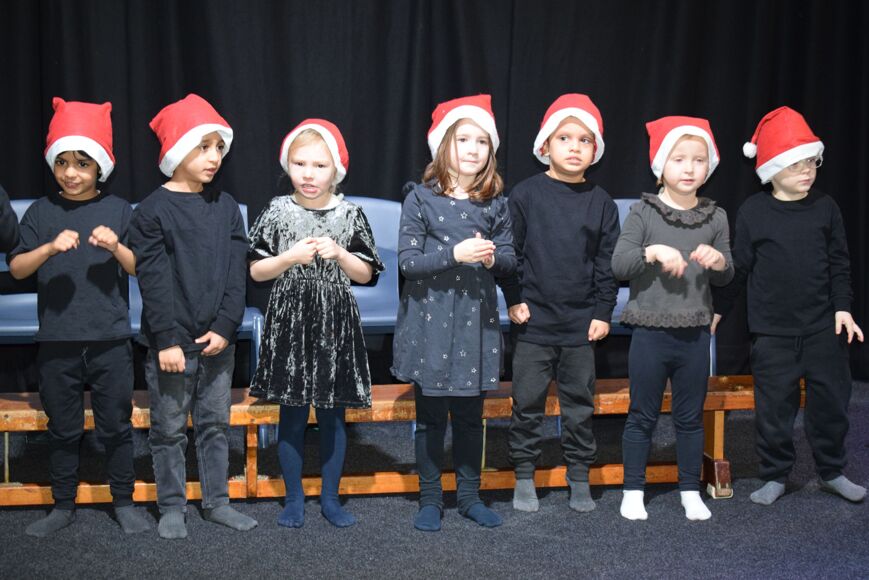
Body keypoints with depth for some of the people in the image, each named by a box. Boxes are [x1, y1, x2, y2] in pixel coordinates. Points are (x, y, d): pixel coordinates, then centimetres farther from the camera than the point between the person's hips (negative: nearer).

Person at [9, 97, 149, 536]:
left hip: (110, 340, -1)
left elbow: (139, 268, 0)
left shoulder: (117, 210, 1)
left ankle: (124, 503, 21)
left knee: (116, 426, 8)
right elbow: (16, 268, -2)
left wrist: (116, 247, -20)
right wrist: (50, 248, -20)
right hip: (57, 341, 1)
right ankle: (63, 506, 25)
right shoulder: (41, 212, 3)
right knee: (63, 429, 12)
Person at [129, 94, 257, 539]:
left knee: (215, 423, 13)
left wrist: (225, 326, -8)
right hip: (171, 343, -4)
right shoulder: (153, 210, -7)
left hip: (217, 340, 4)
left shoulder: (226, 207, 5)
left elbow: (235, 273, 2)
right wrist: (167, 340, -15)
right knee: (169, 429, 7)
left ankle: (216, 502, 24)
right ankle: (172, 508, 19)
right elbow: (153, 281, -11)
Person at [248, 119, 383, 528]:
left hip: (335, 324, 1)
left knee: (333, 414, 8)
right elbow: (256, 271, 0)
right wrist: (291, 257, -16)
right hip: (290, 321, 0)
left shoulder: (350, 214, 0)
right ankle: (294, 498, 21)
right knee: (292, 414, 6)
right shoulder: (278, 211, -1)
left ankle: (330, 498, 22)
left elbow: (365, 274, 3)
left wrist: (339, 254, -14)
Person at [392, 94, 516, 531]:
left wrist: (493, 257, -15)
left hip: (475, 319, 3)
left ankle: (469, 495, 25)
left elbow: (509, 259, 8)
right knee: (430, 416, 7)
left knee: (471, 414, 11)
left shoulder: (495, 204, 5)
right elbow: (407, 261, -8)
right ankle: (430, 500, 19)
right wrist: (455, 253, -21)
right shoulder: (421, 199, -4)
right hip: (429, 320, -2)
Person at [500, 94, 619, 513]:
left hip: (582, 324, 2)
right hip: (534, 321, -1)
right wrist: (514, 300, -4)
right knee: (528, 403, 6)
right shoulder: (525, 194, -3)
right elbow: (509, 252, 1)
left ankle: (579, 477, 23)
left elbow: (607, 264, 5)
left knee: (580, 405, 10)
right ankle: (524, 475, 20)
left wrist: (603, 312, 1)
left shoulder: (601, 203, 3)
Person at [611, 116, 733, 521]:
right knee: (642, 416, 7)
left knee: (690, 417, 13)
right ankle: (633, 491, 19)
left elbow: (726, 278, 9)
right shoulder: (643, 212, -4)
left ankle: (690, 491, 25)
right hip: (650, 332, -3)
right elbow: (618, 265, -9)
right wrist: (652, 252, -25)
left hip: (695, 334, 3)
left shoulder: (716, 217, 5)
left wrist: (718, 261, -13)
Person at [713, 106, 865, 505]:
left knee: (831, 400, 9)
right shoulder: (753, 212, -4)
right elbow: (738, 267, 2)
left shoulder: (825, 208, 2)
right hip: (772, 331, -2)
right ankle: (775, 475, 20)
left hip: (823, 327, 2)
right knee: (774, 405, 5)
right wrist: (717, 309, 5)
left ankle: (832, 471, 27)